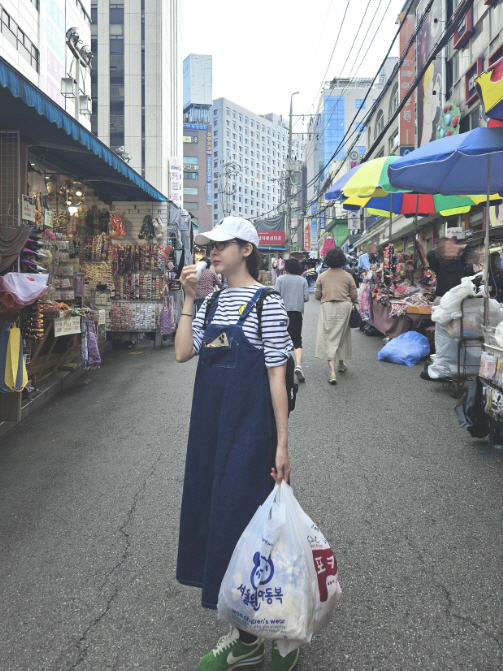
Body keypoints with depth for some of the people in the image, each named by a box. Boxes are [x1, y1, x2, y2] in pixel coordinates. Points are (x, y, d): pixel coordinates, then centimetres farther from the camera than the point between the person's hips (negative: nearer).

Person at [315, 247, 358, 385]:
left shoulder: (322, 276, 0)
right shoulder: (348, 276, -1)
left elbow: (317, 296, 2)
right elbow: (354, 296, 1)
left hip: (327, 307, -1)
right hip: (344, 307, 1)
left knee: (329, 337, -2)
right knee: (342, 335, 19)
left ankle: (332, 371, -12)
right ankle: (341, 363, 36)